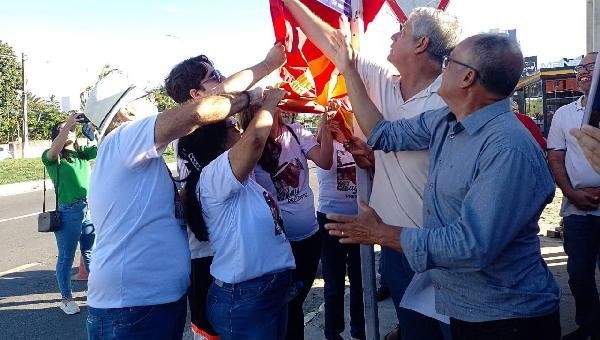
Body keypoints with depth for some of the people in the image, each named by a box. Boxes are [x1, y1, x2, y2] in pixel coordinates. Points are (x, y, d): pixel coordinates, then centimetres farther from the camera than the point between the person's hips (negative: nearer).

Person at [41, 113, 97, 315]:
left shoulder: (82, 153, 12)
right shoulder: (53, 158, -3)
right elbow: (53, 150, -25)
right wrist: (68, 123, -30)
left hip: (90, 209, 5)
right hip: (69, 213, -5)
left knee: (91, 253, 17)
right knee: (66, 258, 6)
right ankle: (66, 298, 19)